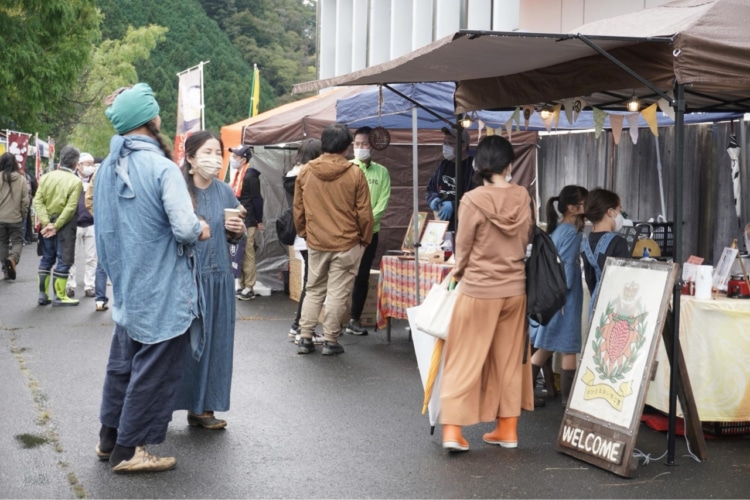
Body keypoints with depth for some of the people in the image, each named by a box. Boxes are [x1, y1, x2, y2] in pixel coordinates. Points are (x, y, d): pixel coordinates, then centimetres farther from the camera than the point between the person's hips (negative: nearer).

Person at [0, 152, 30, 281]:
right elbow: (25, 200, -5)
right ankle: (13, 258, -21)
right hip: (16, 218, -1)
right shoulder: (21, 179, -9)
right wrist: (23, 214, 9)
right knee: (17, 241, 9)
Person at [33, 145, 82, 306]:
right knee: (63, 261, 2)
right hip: (65, 225, -5)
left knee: (46, 259, 14)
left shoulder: (46, 177, 3)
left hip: (48, 223, 5)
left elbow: (37, 201, -5)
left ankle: (43, 295, 16)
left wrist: (47, 223, -10)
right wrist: (56, 226, -15)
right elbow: (70, 208, -19)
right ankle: (59, 297, 5)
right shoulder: (75, 181, -11)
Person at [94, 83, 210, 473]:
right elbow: (185, 227, -26)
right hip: (161, 293, -8)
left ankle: (109, 437, 28)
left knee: (122, 363, 19)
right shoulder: (161, 168, -19)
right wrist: (201, 229, -5)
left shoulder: (107, 168, 5)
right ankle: (129, 449, 9)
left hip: (125, 288, 8)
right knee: (153, 369, 3)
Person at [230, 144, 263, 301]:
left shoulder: (250, 176, -14)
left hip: (247, 222, -9)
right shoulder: (238, 175, 14)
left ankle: (249, 289, 0)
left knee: (247, 254, -5)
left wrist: (259, 221, -12)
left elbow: (257, 199, -14)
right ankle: (241, 285, 18)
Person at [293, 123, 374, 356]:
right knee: (337, 293, 5)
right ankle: (330, 341, 9)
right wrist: (365, 239, 8)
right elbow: (364, 213, -6)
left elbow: (298, 209, 5)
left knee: (313, 290, 16)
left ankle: (305, 338, 15)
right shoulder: (354, 173, -11)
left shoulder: (306, 172, -2)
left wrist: (304, 233, 19)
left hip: (315, 243, 3)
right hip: (346, 243, -3)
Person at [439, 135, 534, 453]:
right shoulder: (522, 197, -4)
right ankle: (507, 429, 21)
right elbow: (525, 239, 7)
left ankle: (452, 430, 0)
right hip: (514, 289, 4)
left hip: (478, 290, -4)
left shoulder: (473, 200, -16)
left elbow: (463, 247, -6)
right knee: (509, 360, 14)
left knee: (465, 359, 4)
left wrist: (458, 274, 12)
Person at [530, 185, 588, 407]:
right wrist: (562, 294, -16)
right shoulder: (572, 232, -14)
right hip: (564, 297, -9)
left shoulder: (556, 230, 12)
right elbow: (567, 266, -19)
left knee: (545, 347, 13)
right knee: (569, 349, 0)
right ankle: (568, 399, 6)